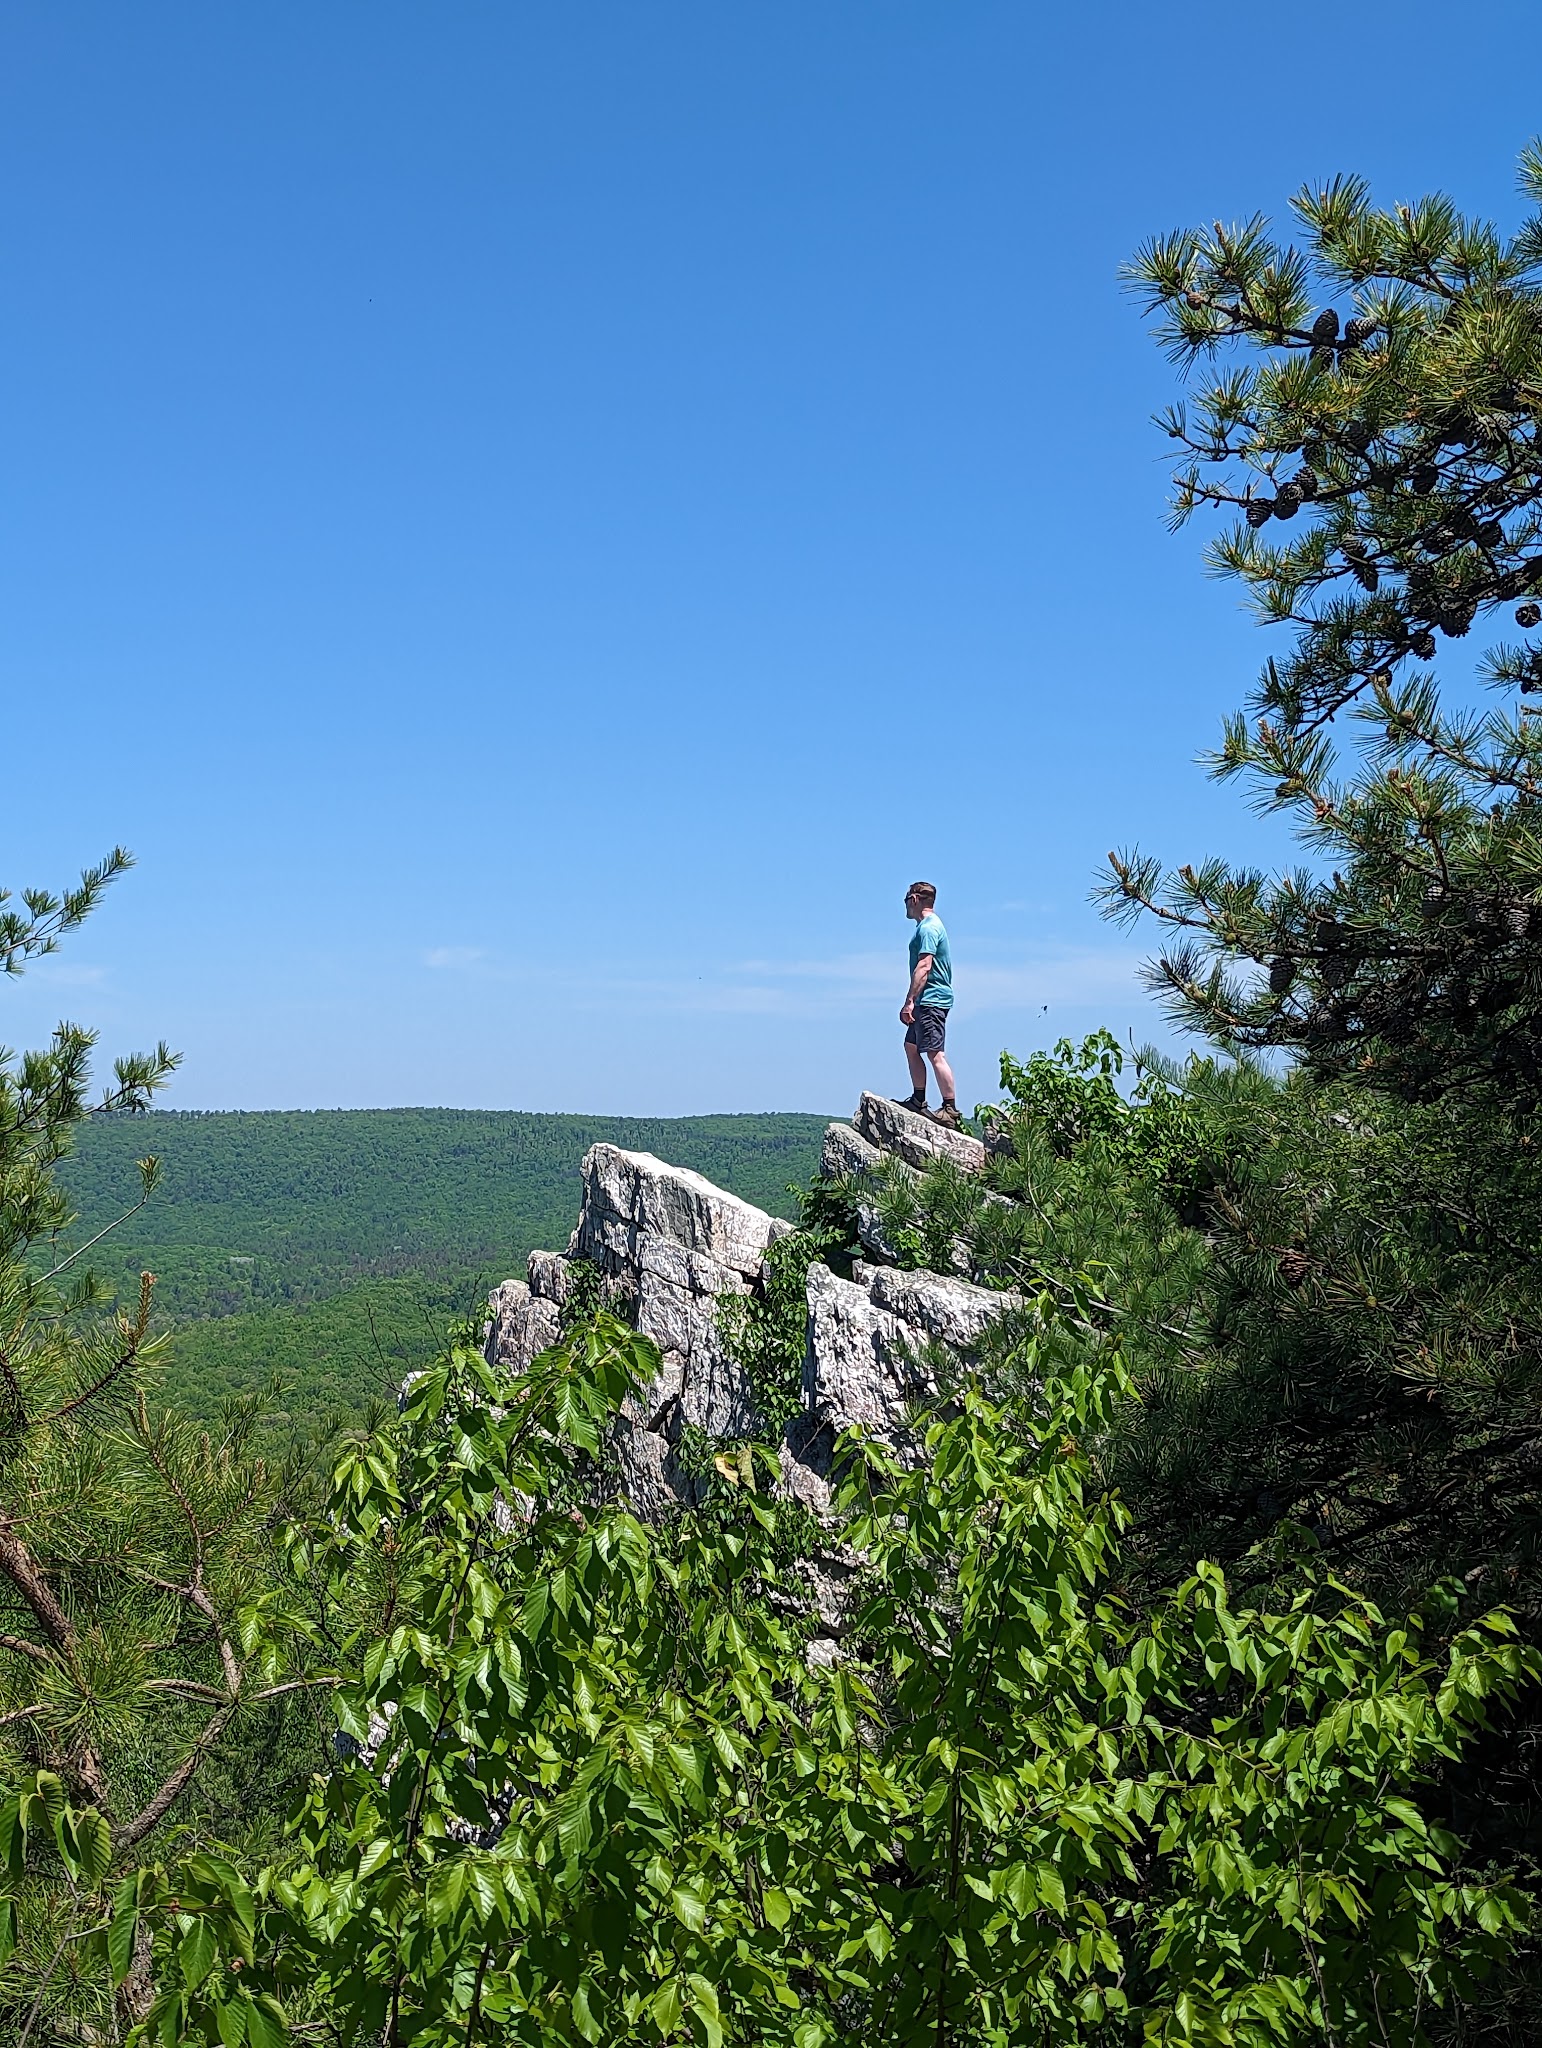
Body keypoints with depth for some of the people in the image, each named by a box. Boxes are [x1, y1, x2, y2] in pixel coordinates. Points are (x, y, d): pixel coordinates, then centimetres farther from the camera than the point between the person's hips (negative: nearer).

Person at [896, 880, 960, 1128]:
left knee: (935, 1054, -13)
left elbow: (923, 967, -21)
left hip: (931, 999, -11)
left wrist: (909, 1001, -23)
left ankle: (950, 1110, -14)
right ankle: (918, 1100, 23)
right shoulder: (928, 926, 20)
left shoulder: (928, 928, -13)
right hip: (927, 1002, 11)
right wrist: (914, 1002, 25)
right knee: (911, 1047, 17)